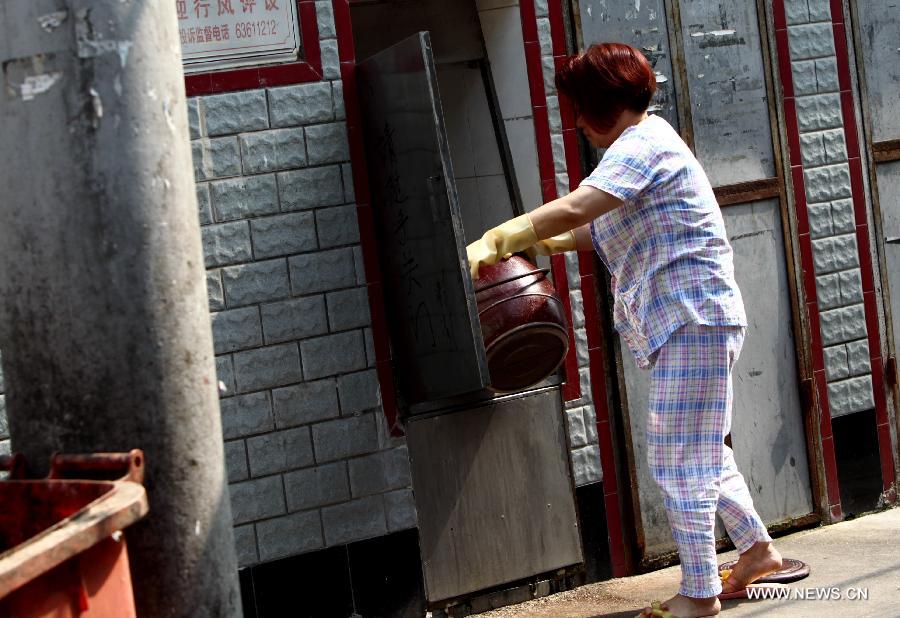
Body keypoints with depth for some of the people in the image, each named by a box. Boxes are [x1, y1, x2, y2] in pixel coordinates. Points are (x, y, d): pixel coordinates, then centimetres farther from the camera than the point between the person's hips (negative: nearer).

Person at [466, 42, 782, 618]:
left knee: (677, 457, -6)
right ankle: (757, 546, 29)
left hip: (692, 317, -11)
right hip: (682, 320, 11)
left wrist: (496, 240, -22)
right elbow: (601, 229, 27)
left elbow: (572, 209, -28)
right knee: (700, 449, 18)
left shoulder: (643, 143, -15)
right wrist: (544, 242, 15)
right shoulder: (644, 143, 18)